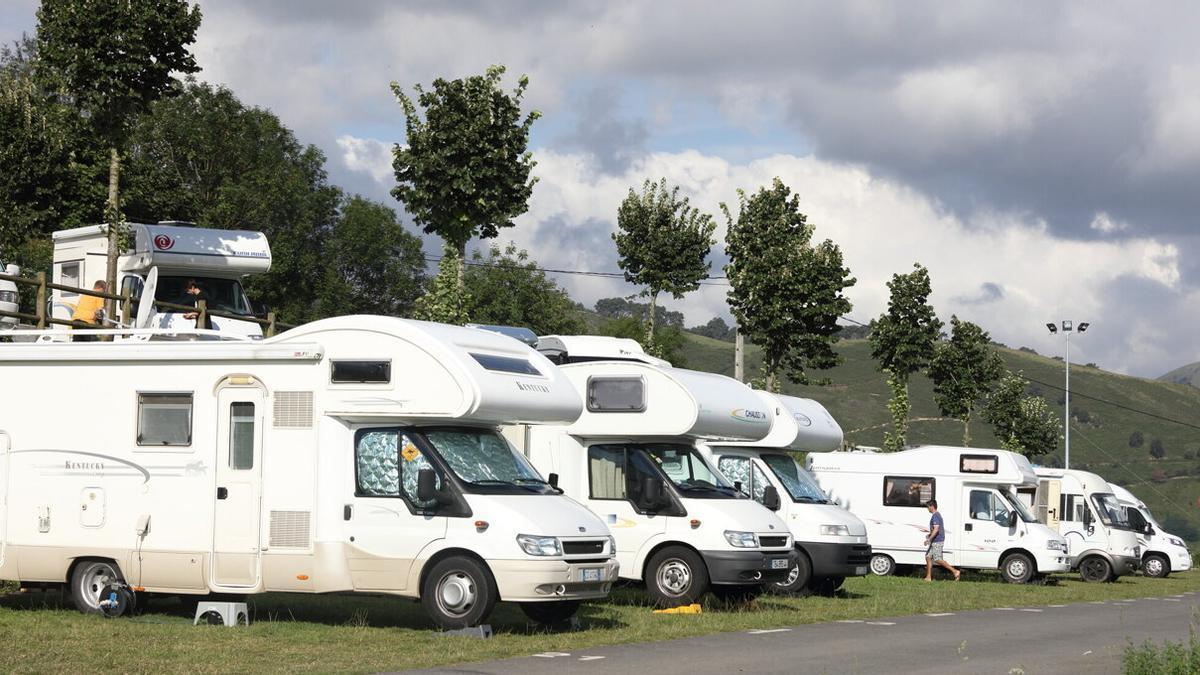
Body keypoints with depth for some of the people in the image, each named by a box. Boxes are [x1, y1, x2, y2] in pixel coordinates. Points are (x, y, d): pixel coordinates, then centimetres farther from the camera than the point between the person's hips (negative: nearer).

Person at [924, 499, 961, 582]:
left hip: (937, 541, -11)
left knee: (938, 559, -10)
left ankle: (955, 571, -9)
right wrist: (930, 535, 23)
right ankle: (928, 577, 12)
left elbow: (936, 529, -25)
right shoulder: (938, 515, 16)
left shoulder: (935, 516, -16)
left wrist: (929, 539, -23)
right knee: (928, 556, 11)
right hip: (936, 541, 11)